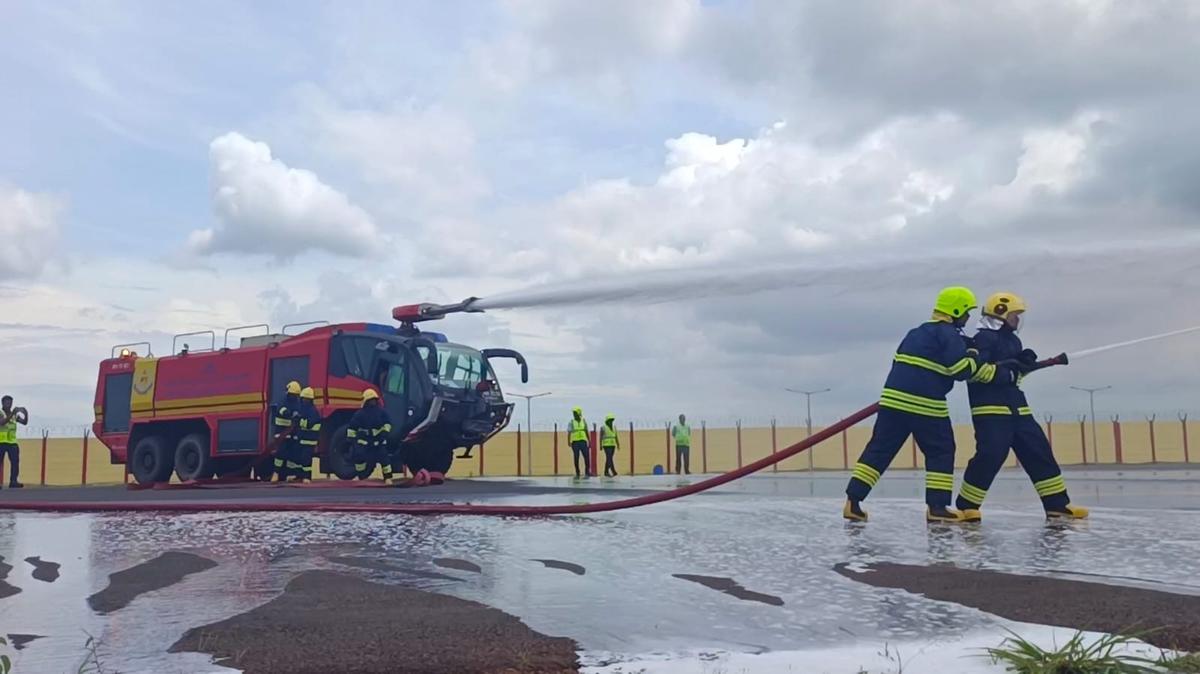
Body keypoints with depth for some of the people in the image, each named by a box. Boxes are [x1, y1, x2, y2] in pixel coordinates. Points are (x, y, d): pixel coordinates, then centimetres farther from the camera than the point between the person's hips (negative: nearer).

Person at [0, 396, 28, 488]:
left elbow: (24, 422, 8)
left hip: (12, 442, 5)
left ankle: (13, 482, -4)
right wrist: (12, 413, -32)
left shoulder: (14, 415, 13)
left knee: (15, 461, -4)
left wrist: (26, 414, -9)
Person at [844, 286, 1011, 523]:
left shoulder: (916, 333, 21)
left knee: (879, 450, 6)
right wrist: (1002, 373, -5)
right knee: (941, 452, 9)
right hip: (925, 404, -7)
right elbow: (963, 369, -13)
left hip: (893, 397, 7)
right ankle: (936, 506, 6)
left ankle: (853, 501, -1)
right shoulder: (948, 334, -4)